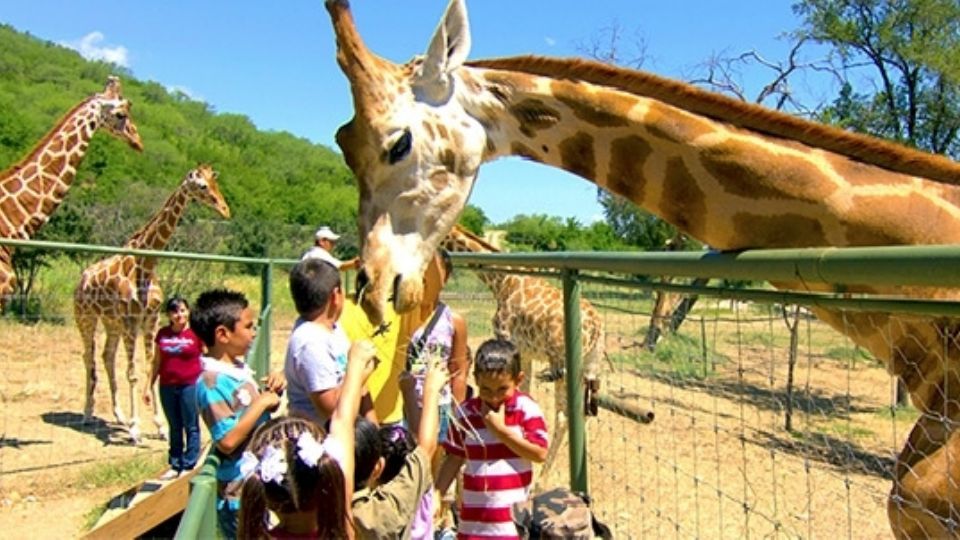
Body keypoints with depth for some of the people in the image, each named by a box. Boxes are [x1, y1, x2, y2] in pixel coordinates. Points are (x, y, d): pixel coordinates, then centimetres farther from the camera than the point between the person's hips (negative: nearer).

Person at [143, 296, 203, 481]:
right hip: (167, 387, 4)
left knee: (191, 427, 3)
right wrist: (148, 387, 10)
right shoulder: (162, 334, 5)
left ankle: (189, 466, 13)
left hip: (190, 385, -4)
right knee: (174, 427, 15)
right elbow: (156, 363, 12)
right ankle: (175, 466, 24)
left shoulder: (196, 333, -6)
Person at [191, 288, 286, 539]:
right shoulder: (212, 382, -22)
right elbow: (227, 441, -28)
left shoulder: (239, 367, 5)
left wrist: (274, 394, 0)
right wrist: (262, 402, -22)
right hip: (239, 496, -9)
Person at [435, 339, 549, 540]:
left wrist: (500, 429, -18)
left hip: (514, 514, -3)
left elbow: (540, 453, -16)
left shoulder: (527, 408, -10)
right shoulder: (465, 412, -1)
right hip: (474, 515, 4)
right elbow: (454, 458, 7)